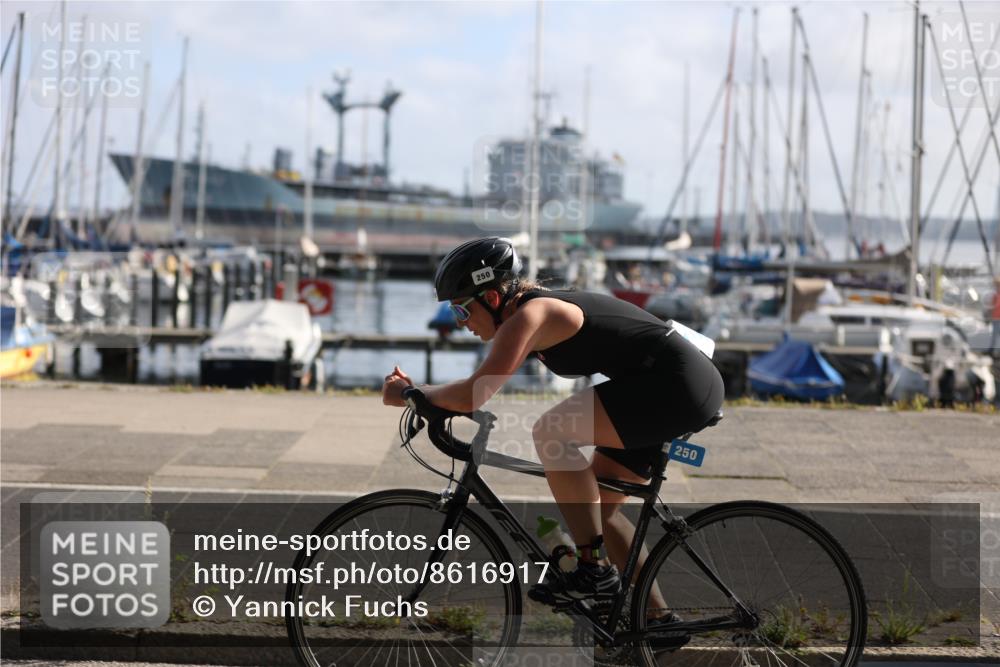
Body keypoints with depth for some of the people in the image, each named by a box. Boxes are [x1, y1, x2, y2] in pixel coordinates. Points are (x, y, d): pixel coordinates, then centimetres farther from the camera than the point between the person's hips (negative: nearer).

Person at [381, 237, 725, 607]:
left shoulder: (528, 315, -16)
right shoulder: (539, 308, 13)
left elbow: (471, 397, -22)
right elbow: (481, 384, 21)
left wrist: (408, 394, -8)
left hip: (676, 385, -10)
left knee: (550, 433, -17)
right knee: (596, 508, 13)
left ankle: (595, 569, -12)